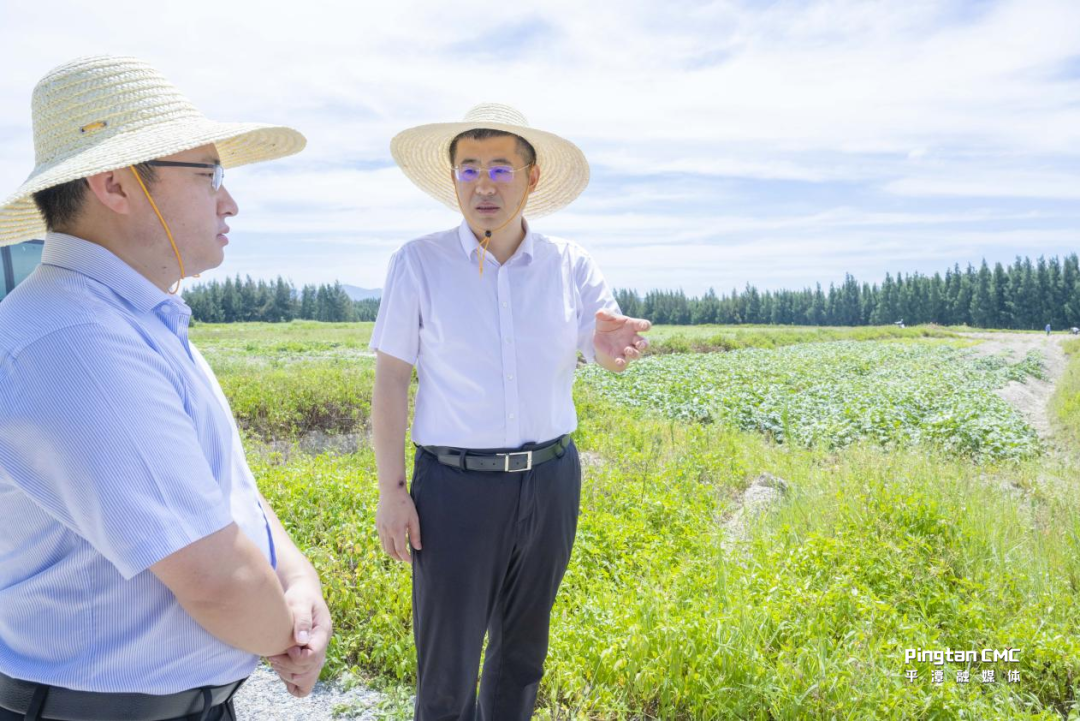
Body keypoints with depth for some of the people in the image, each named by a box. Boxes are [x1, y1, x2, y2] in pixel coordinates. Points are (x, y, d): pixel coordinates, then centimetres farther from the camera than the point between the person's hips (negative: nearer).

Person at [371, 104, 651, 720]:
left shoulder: (569, 264, 0)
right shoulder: (420, 263, -6)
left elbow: (607, 352, -8)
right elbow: (390, 380, -4)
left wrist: (615, 345, -33)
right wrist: (391, 491, -7)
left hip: (550, 479, 3)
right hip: (455, 484, -2)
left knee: (524, 646, 21)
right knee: (447, 658, 8)